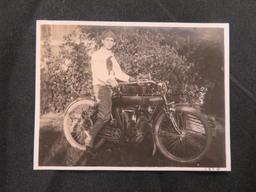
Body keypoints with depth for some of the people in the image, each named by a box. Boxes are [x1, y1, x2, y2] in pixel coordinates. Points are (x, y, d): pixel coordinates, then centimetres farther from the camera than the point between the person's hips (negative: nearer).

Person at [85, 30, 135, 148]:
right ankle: (90, 138, -14)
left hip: (109, 87, 8)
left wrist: (129, 78, -7)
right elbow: (97, 72, -19)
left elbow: (118, 72, 11)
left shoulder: (111, 57, 21)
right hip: (100, 86, -8)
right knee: (105, 115, -20)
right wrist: (109, 80, -35)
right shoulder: (97, 55, -3)